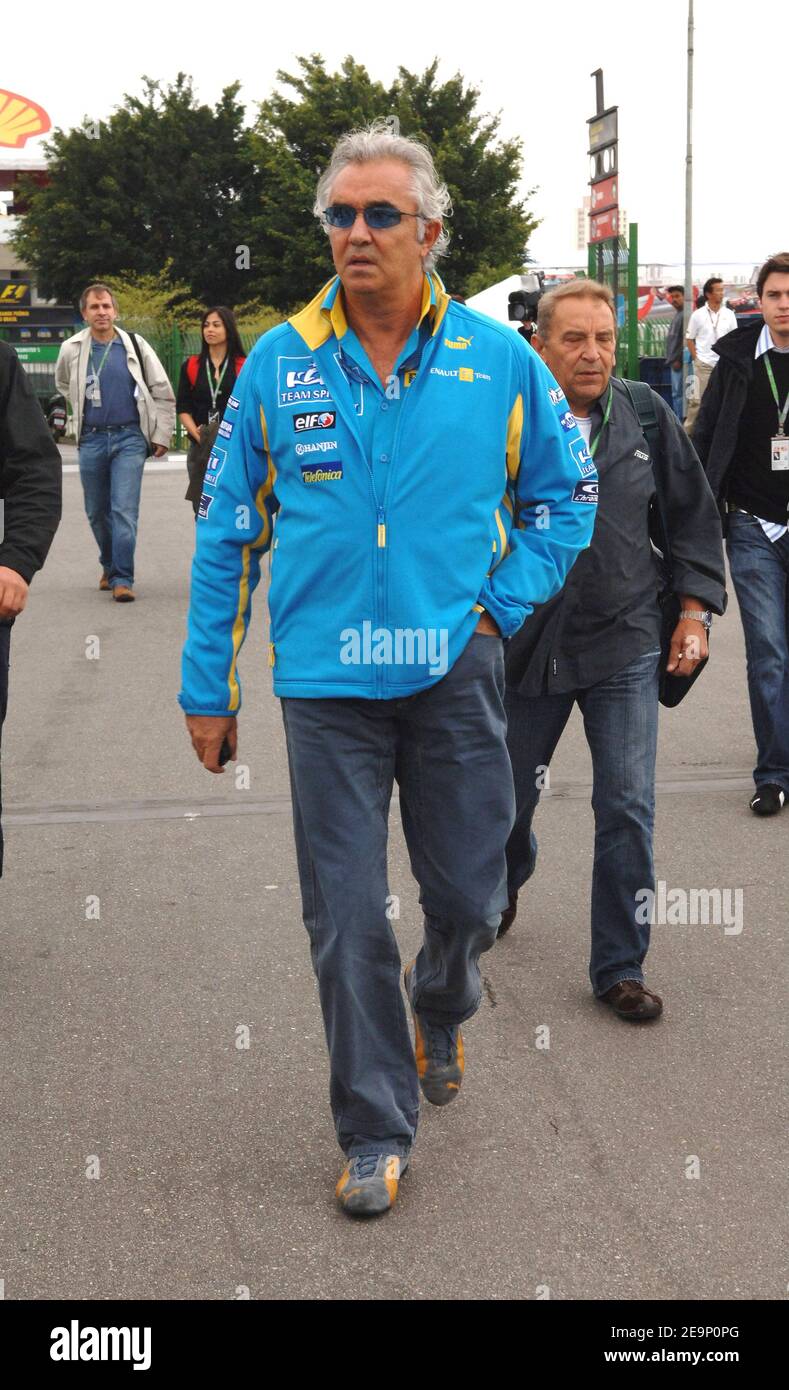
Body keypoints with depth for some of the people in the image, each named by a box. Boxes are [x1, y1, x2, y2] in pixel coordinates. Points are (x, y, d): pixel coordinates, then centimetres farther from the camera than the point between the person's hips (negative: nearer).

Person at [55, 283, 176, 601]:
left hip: (129, 438, -3)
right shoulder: (72, 349, 2)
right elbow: (63, 384, 24)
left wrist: (161, 435, 2)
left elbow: (163, 393, 4)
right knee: (97, 512, 12)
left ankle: (122, 579, -9)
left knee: (125, 511, -11)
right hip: (92, 440, 3)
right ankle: (109, 566, 32)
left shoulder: (135, 346, -2)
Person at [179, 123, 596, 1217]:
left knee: (468, 896, 10)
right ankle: (376, 1132, 20)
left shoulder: (499, 361, 0)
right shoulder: (279, 364, 0)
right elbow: (226, 530, 6)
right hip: (325, 684, 0)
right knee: (346, 920, 2)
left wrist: (503, 606, -1)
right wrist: (207, 686, 5)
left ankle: (441, 1010, 45)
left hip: (456, 675, 1)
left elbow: (564, 501, 13)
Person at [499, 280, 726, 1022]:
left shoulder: (648, 417, -3)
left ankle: (619, 967, 11)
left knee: (628, 810, -4)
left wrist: (694, 609, 3)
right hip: (525, 647, 0)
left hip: (623, 647, 1)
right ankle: (502, 890, 51)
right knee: (506, 800, 17)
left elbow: (694, 514, 9)